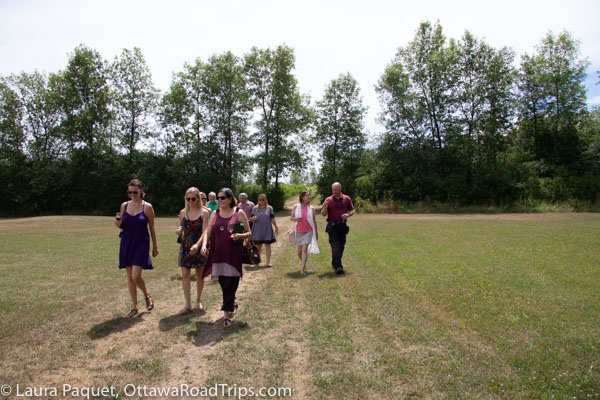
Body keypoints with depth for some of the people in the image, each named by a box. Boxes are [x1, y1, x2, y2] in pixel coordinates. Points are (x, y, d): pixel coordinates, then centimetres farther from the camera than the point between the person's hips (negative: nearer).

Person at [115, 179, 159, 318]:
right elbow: (122, 225, 15)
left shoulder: (147, 207, -6)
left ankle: (147, 296, 18)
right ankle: (134, 307, 20)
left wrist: (155, 246, 2)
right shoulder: (124, 205, 5)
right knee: (129, 277, 8)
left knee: (136, 276, -13)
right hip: (126, 243, 4)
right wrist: (119, 224, -9)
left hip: (141, 243, -4)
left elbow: (152, 228, 0)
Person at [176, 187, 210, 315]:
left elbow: (204, 232, -14)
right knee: (185, 275, -3)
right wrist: (178, 231, -9)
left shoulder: (203, 213, -7)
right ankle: (188, 305, 3)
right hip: (185, 247, 3)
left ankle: (198, 300, 26)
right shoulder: (183, 212, 4)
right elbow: (181, 228, 15)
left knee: (199, 275, 9)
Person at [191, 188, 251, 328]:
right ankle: (233, 303, 36)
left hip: (233, 254, -4)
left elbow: (249, 233, 4)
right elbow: (207, 232, 7)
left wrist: (240, 236, -17)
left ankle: (226, 315, 2)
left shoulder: (239, 213, 1)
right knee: (222, 282, 11)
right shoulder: (215, 214, 12)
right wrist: (203, 245, -11)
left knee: (230, 284, -5)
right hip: (217, 254, 4)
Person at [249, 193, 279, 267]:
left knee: (268, 245, -2)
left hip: (267, 230, -1)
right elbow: (250, 219, 5)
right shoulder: (255, 208, 6)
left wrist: (276, 227, 3)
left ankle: (268, 261, 2)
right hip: (257, 230, 1)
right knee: (258, 245, 10)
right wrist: (253, 218, -18)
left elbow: (273, 219, 7)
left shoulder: (269, 208, 5)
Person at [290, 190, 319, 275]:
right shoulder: (296, 207, 4)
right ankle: (303, 263, 35)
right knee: (298, 251, 9)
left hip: (308, 231, -2)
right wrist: (296, 219, -15)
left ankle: (302, 269, -14)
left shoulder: (311, 208, 3)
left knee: (304, 249, -14)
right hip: (298, 232, 2)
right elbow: (291, 217, 7)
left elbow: (314, 221, 8)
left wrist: (316, 232, 11)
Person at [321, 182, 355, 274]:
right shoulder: (328, 200, 1)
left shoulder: (346, 199, 5)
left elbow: (352, 210, 12)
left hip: (342, 225, 3)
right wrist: (325, 207, -19)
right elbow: (323, 214, 0)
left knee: (341, 245, 8)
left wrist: (348, 214, -9)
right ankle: (338, 266, -16)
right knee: (335, 245, -11)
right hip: (332, 225, -3)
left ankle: (335, 263, 25)